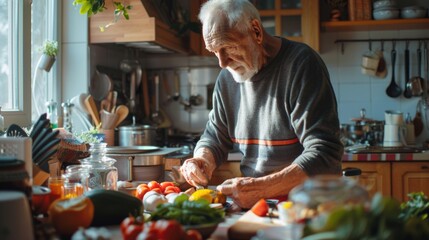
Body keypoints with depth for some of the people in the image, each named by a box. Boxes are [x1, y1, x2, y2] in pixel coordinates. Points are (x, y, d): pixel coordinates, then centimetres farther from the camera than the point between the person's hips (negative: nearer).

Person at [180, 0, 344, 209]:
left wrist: (261, 188, -31)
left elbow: (325, 154, -20)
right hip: (254, 207, 6)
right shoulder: (227, 78, 7)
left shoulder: (301, 64, -13)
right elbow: (214, 138, 17)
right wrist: (203, 161, -7)